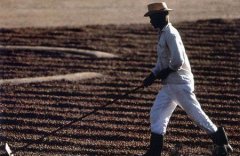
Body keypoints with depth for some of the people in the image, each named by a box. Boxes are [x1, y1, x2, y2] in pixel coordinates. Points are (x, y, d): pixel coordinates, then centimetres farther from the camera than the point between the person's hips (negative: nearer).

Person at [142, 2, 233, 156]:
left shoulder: (171, 34, -18)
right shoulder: (163, 33, 14)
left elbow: (178, 61, -26)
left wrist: (164, 72, -11)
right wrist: (153, 75, 8)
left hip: (180, 83, -10)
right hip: (169, 84, 10)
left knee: (196, 114, -3)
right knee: (156, 114, 5)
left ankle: (222, 143, 7)